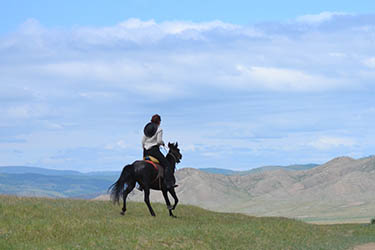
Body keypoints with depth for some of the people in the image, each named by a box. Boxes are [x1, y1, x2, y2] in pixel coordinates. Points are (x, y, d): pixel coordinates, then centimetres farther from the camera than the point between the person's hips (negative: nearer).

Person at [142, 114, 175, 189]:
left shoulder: (146, 129, 13)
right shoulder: (159, 129, -6)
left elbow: (143, 141, 13)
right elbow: (159, 141, -16)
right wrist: (163, 143, 6)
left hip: (146, 151, 7)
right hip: (154, 150, -7)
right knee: (167, 164, -6)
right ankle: (169, 183, -20)